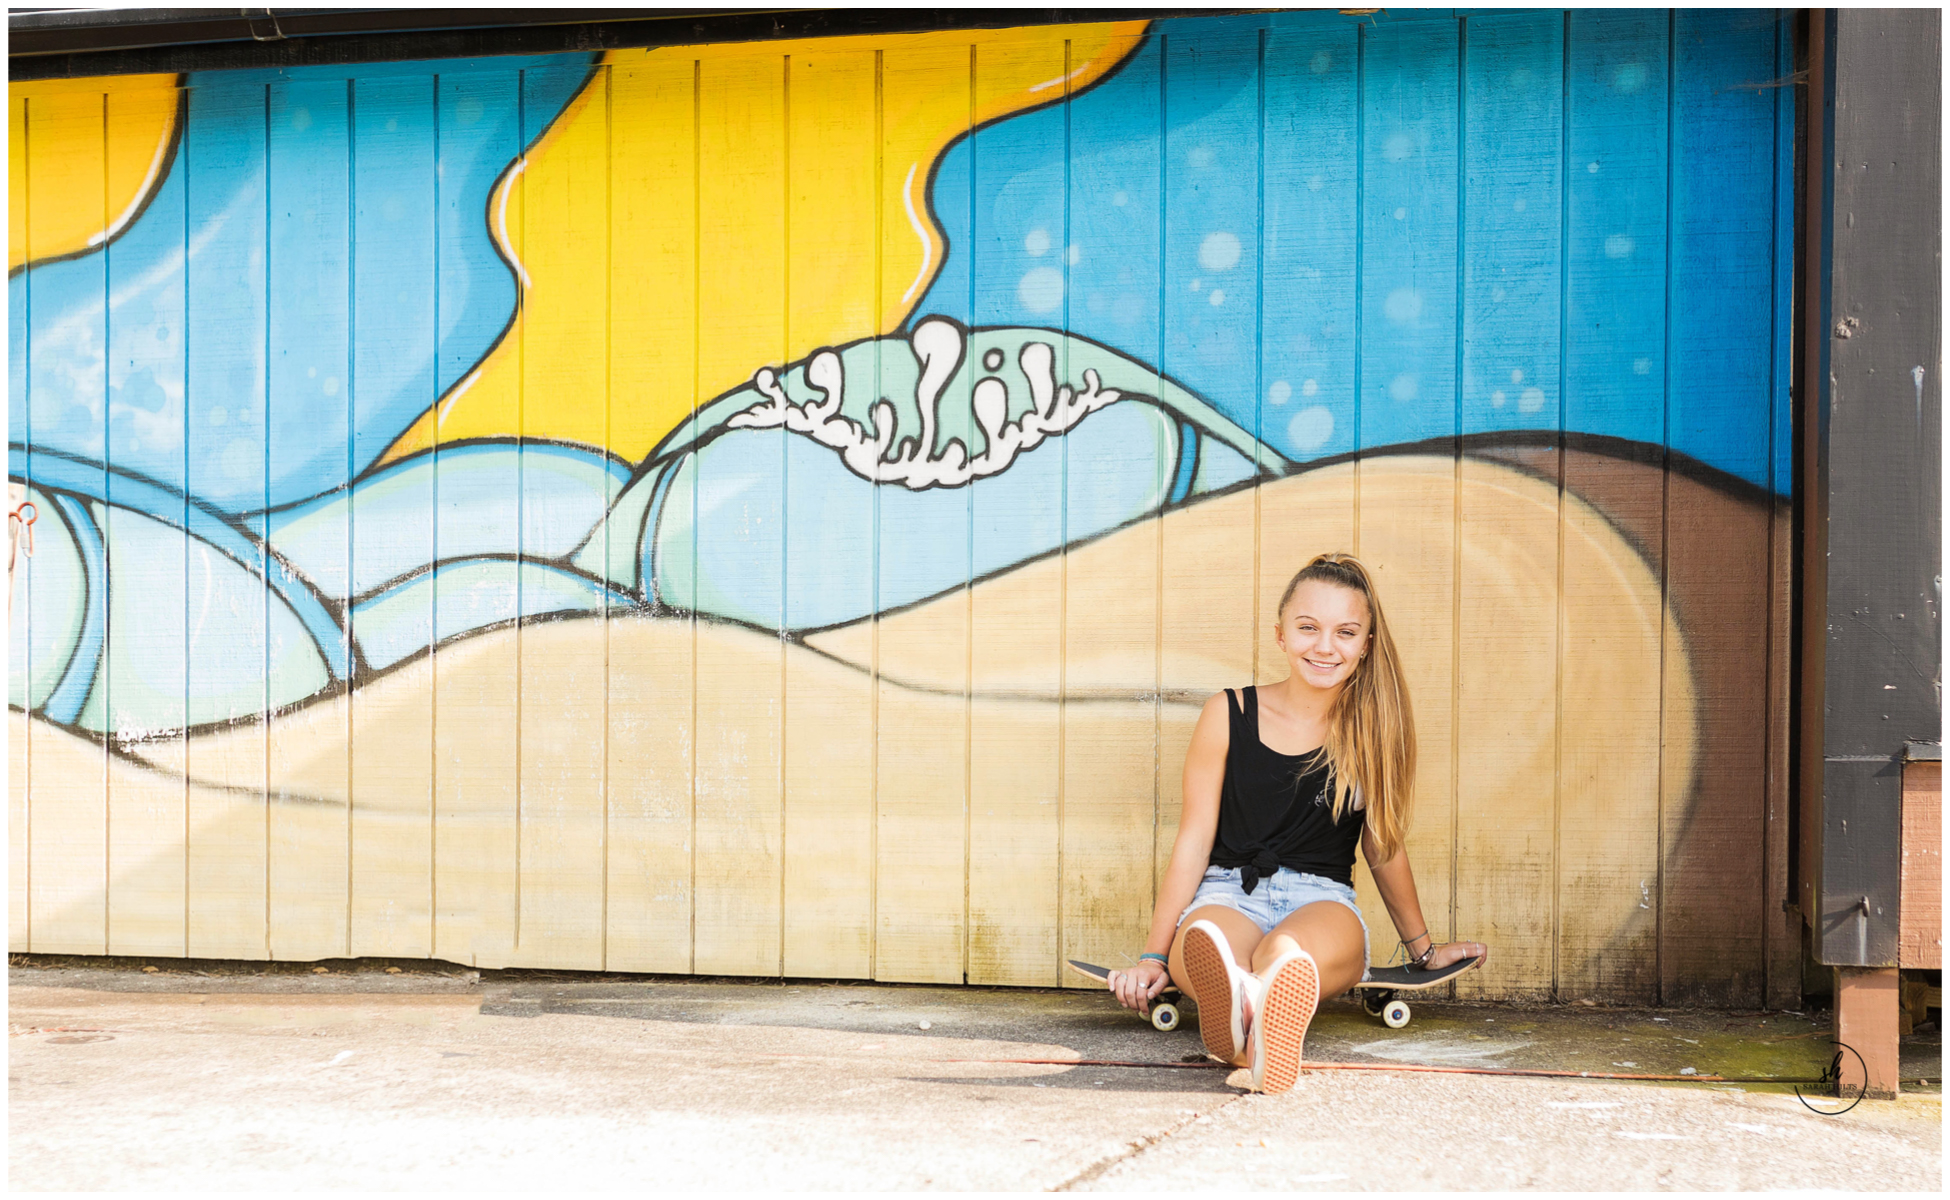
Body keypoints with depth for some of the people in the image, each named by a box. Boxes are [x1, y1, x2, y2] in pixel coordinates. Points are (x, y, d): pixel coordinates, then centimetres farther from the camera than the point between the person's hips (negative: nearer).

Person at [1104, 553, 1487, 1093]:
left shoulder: (1373, 730, 8)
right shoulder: (1230, 715, 5)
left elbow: (1384, 847, 20)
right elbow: (1194, 840, 7)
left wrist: (1423, 948, 30)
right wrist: (1153, 956, 2)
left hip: (1322, 903, 0)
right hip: (1227, 895, 0)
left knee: (1290, 950, -41)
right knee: (1205, 939, -41)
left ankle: (1254, 1004, -74)